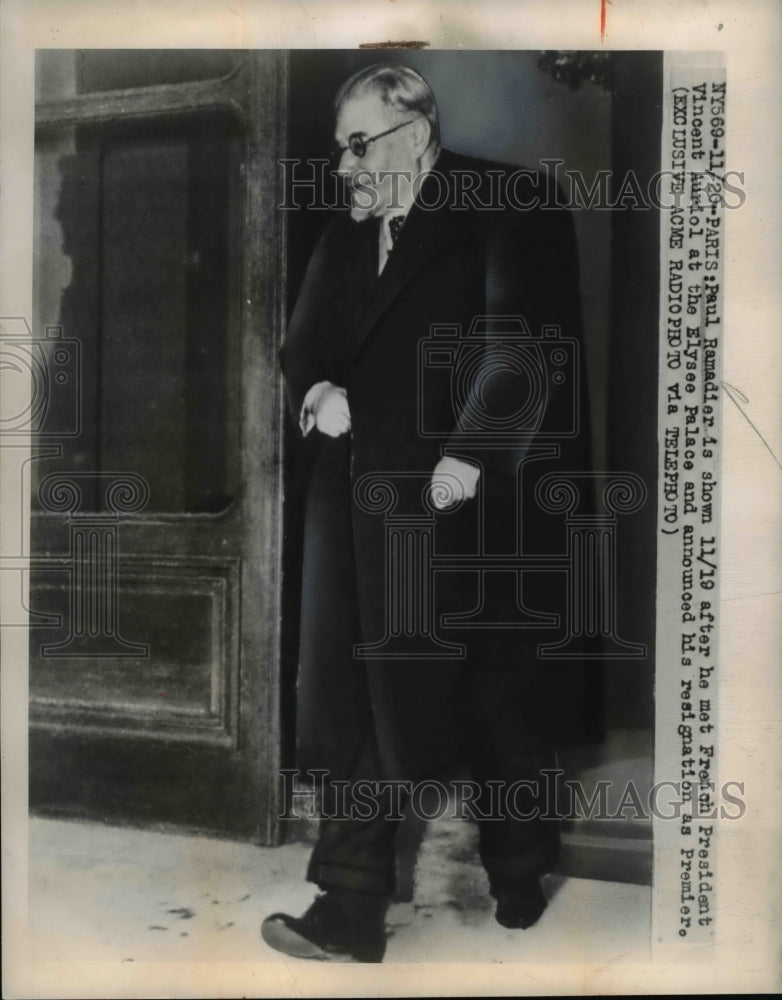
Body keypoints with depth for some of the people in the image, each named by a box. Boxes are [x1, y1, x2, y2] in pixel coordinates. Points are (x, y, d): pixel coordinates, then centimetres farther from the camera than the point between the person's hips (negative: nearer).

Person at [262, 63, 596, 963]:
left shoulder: (510, 204, -2)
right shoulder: (343, 239, 18)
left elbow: (531, 334, -12)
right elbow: (304, 344, 18)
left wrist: (469, 453, -19)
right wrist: (317, 389, -5)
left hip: (474, 504, -5)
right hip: (365, 509, 6)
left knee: (500, 708, 8)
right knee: (358, 709, 5)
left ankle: (519, 880, 31)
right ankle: (350, 911, 20)